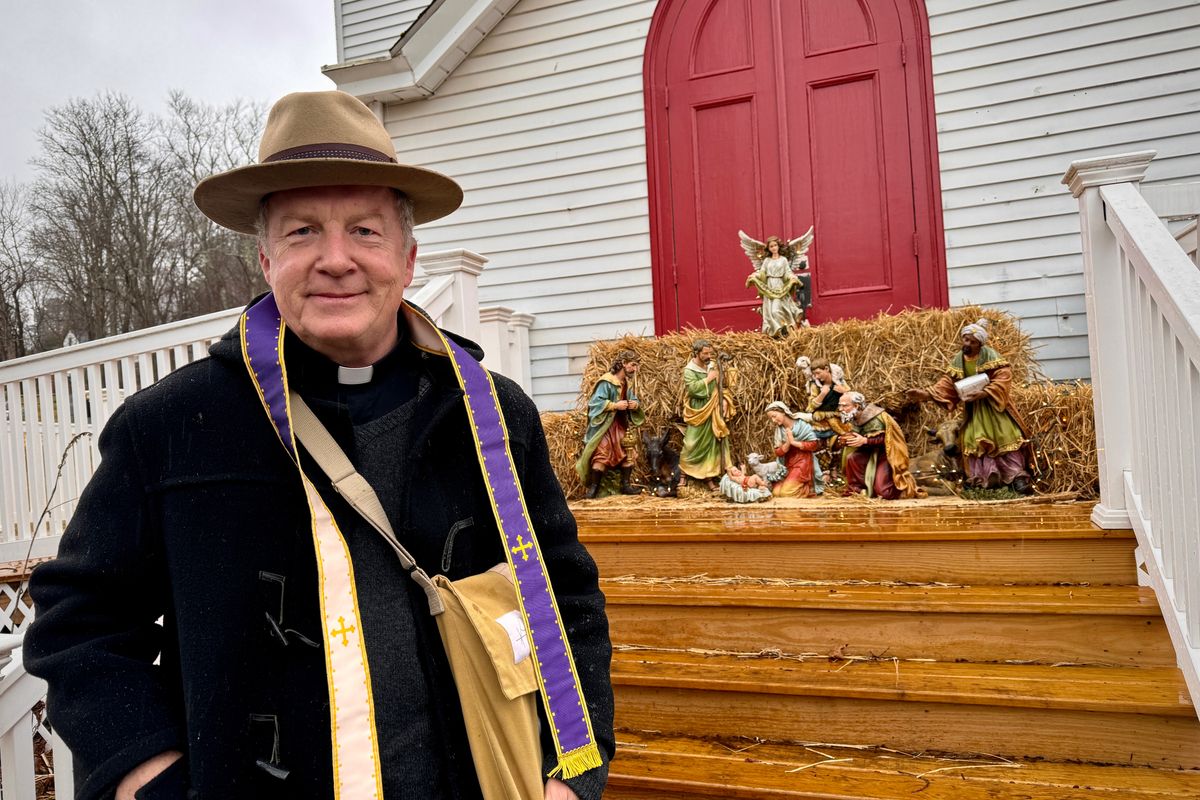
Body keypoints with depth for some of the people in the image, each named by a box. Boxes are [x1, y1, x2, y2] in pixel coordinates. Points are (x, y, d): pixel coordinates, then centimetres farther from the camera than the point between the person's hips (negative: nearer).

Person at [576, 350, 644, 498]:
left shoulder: (628, 383, 9)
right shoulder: (607, 381, -16)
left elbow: (634, 401, 16)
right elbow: (595, 402, -20)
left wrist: (635, 404, -8)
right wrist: (615, 405, -25)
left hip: (622, 424, 8)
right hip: (606, 425, -8)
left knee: (629, 452, 4)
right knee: (601, 454, -14)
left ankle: (625, 485, 13)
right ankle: (593, 487, -5)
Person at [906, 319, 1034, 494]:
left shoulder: (992, 357, -9)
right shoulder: (956, 362, 4)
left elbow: (1002, 380, -18)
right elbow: (946, 385, 0)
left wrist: (983, 393, -31)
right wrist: (926, 394, -15)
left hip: (994, 407, -4)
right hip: (973, 410, 4)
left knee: (1006, 438, -7)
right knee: (974, 441, -2)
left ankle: (1018, 476, -4)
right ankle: (982, 479, 2)